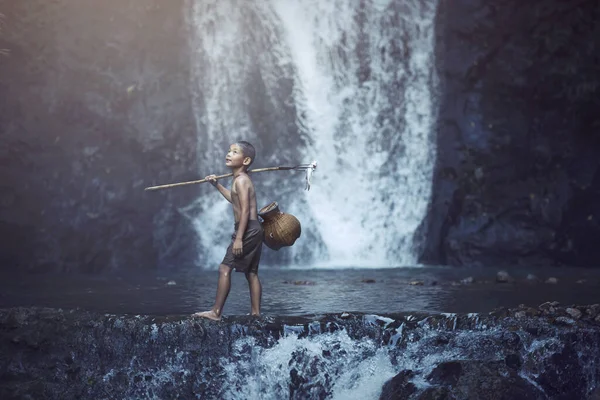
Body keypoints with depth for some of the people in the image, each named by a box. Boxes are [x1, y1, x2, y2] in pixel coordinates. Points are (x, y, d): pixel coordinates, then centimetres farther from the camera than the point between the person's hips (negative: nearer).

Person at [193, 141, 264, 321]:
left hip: (247, 229, -10)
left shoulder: (241, 179, -13)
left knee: (225, 268, -9)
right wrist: (217, 185, 29)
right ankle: (256, 313, 14)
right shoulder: (242, 179, 17)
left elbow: (245, 210, -20)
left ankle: (216, 312, -9)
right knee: (251, 272, 12)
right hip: (254, 229, 10)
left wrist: (238, 238, -24)